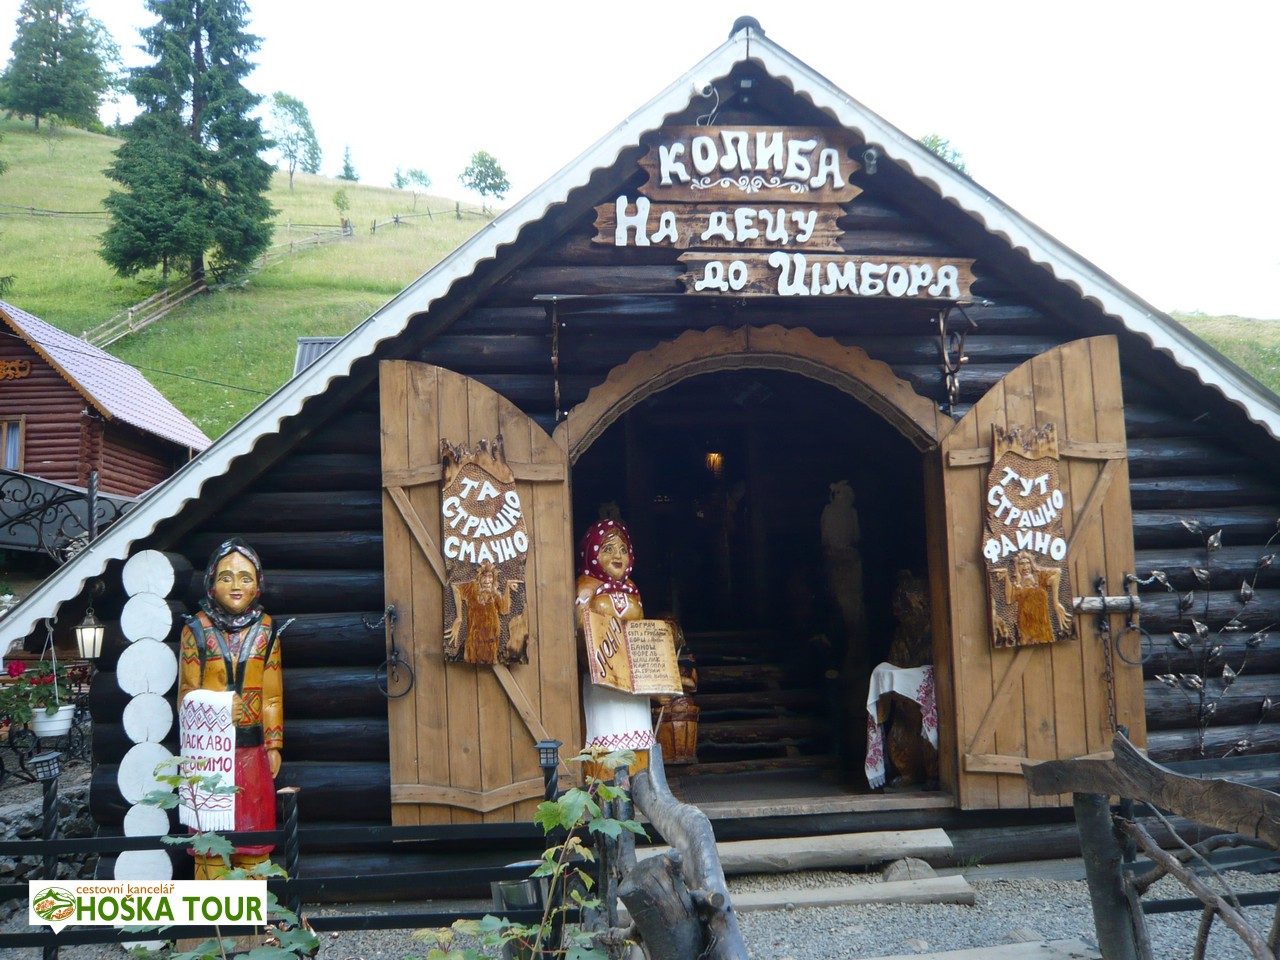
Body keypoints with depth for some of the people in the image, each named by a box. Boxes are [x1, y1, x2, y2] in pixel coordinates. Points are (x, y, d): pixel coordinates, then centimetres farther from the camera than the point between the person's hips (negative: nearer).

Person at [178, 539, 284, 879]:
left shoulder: (266, 630, 4)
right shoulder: (197, 629, -3)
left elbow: (272, 695, 6)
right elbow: (188, 694, -1)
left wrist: (274, 746, 4)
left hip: (253, 748, 2)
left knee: (254, 830, 7)